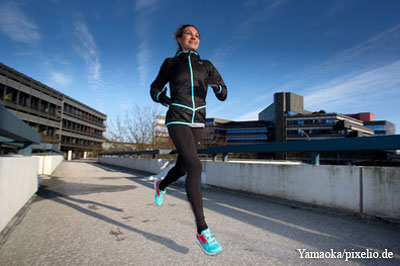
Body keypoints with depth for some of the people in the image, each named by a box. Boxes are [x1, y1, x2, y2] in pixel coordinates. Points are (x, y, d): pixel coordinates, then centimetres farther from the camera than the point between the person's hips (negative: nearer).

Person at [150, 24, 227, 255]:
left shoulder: (206, 66, 12)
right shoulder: (170, 63, 8)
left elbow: (223, 95, 9)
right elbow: (155, 89, 15)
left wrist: (217, 85, -14)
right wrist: (164, 99, -8)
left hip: (198, 122, 5)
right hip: (177, 119, -4)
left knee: (183, 167, 14)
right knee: (195, 167, -23)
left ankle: (161, 186, 50)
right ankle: (202, 230, -18)